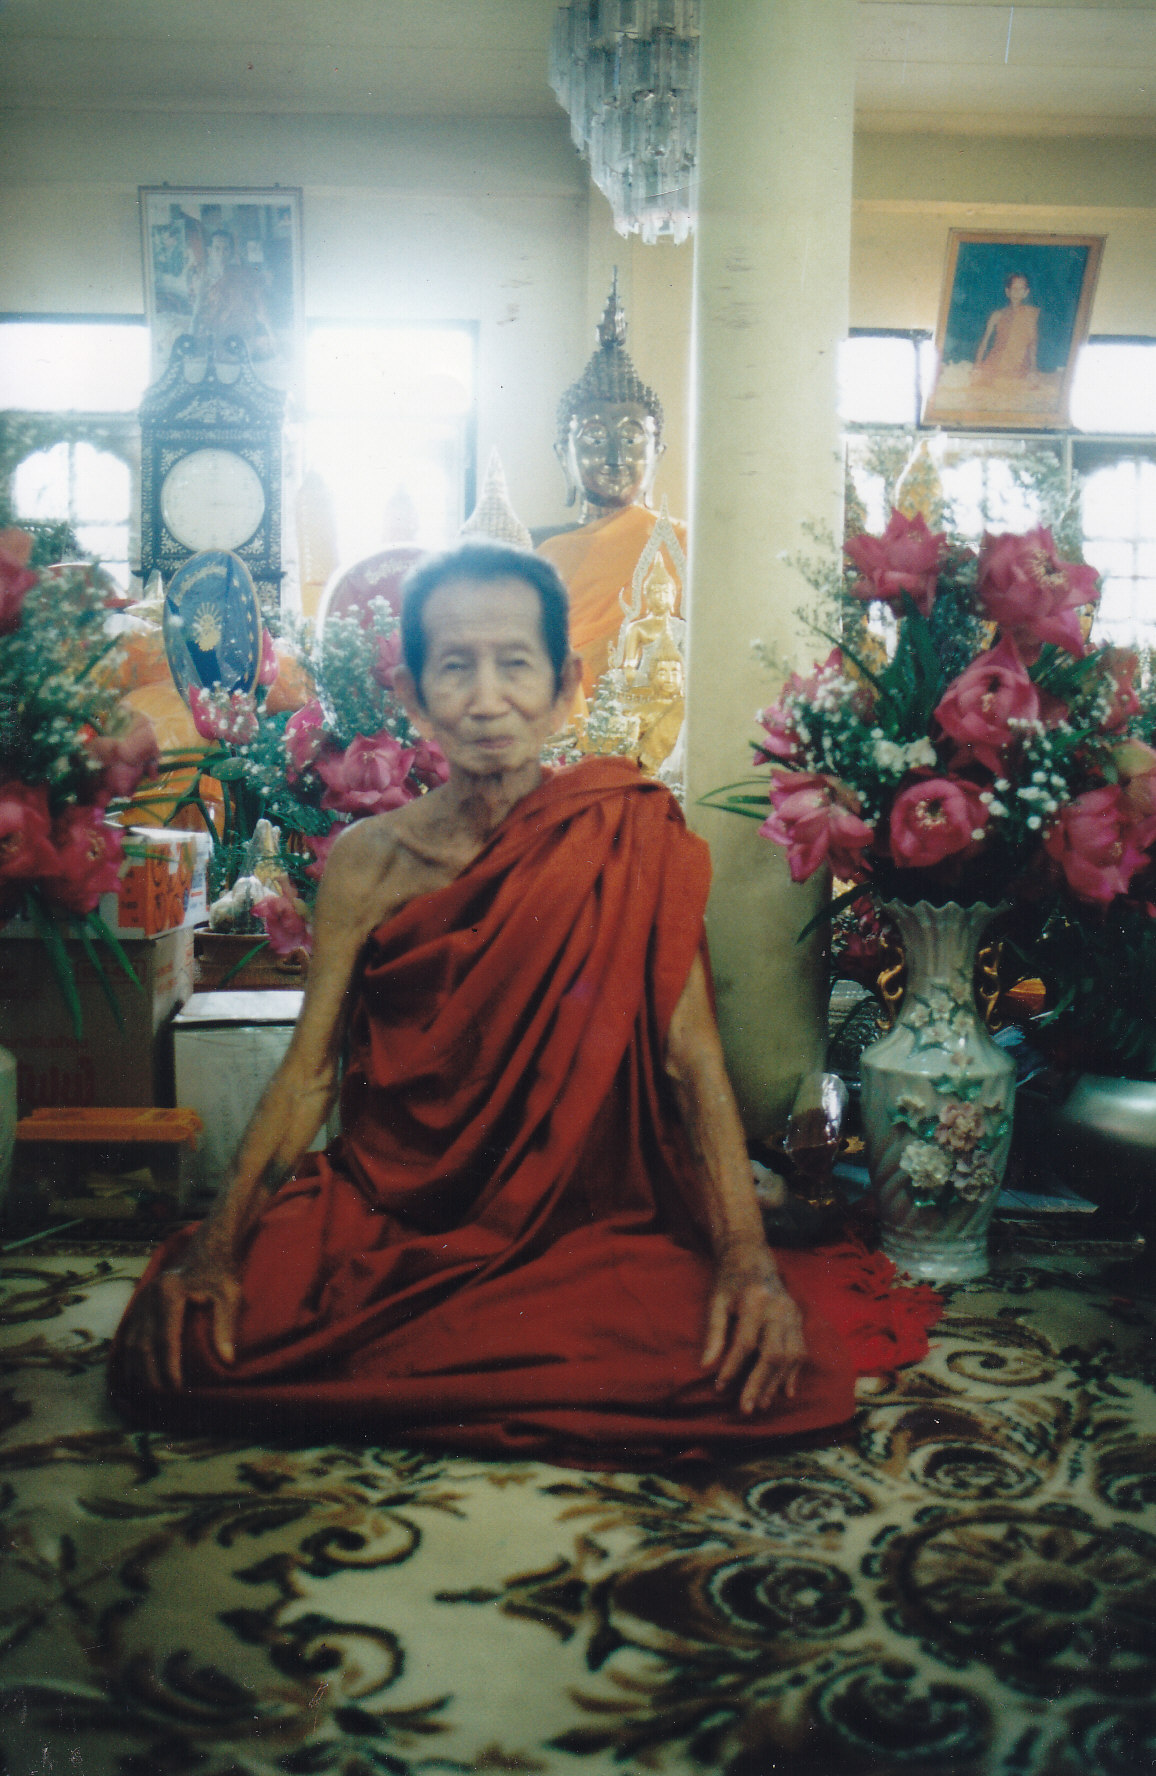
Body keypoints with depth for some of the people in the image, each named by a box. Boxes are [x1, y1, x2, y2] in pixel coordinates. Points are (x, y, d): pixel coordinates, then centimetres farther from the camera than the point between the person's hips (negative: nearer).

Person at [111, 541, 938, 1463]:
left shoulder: (629, 841, -5)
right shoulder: (366, 861, 1)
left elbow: (693, 1059, -10)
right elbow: (308, 1075, 0)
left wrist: (749, 1259, -22)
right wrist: (216, 1245, -14)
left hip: (582, 1226, -1)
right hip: (383, 1218, 2)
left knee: (764, 1362, -27)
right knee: (174, 1343, -20)